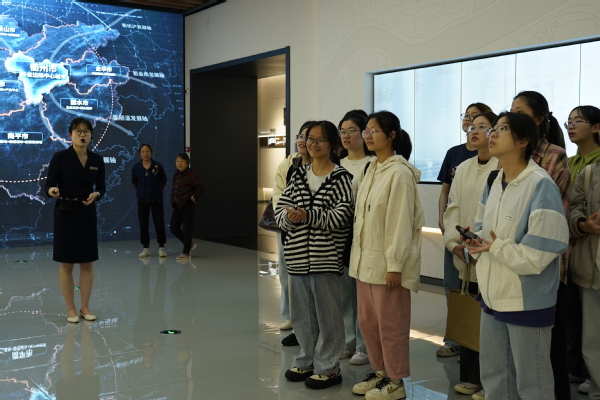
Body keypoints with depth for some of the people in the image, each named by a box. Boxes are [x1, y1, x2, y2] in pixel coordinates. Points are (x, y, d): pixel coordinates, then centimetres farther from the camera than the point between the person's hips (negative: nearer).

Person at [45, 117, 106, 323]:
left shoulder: (97, 160, 4)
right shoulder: (60, 157, -7)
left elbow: (101, 186, 11)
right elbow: (48, 184, -8)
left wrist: (96, 194, -11)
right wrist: (53, 191, -30)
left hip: (87, 214, 4)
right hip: (65, 213, -4)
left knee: (87, 263, 7)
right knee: (66, 263, 2)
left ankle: (85, 307, 18)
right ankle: (70, 308, 14)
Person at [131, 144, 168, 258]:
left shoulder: (158, 166, -6)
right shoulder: (135, 168, -3)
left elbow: (164, 181, 6)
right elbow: (134, 183, 12)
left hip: (157, 199, -1)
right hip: (142, 200, 1)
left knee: (159, 223, -1)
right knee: (143, 225, 3)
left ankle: (161, 247, 9)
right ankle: (146, 248, 14)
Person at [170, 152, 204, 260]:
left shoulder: (192, 174, -9)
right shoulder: (176, 175, 13)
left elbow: (201, 187, -11)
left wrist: (194, 196, -18)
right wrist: (173, 199, 14)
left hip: (188, 205, -8)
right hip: (177, 205, 8)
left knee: (187, 229, -2)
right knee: (174, 228, 8)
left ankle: (186, 253, 8)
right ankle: (189, 245, 26)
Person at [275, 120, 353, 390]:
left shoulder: (341, 178, -5)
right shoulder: (298, 176, 12)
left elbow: (341, 216, -14)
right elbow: (280, 210, 9)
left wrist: (307, 216, -22)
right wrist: (290, 217, -13)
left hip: (326, 257, -5)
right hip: (298, 256, 6)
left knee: (327, 315, 2)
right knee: (302, 313, 14)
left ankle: (327, 368, 16)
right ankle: (307, 361, 30)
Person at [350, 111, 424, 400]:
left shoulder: (399, 172, -14)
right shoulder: (372, 170, 13)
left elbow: (400, 222, -17)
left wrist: (394, 265, -18)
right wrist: (359, 255, 15)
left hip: (387, 262, -8)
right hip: (365, 259, 8)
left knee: (390, 324, 3)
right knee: (367, 321, 15)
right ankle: (380, 372, 31)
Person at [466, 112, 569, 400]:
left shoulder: (540, 185, -18)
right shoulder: (492, 185, 9)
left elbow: (541, 250, -24)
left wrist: (495, 247, -15)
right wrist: (476, 240, -4)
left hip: (528, 300, -8)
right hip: (493, 295, 8)